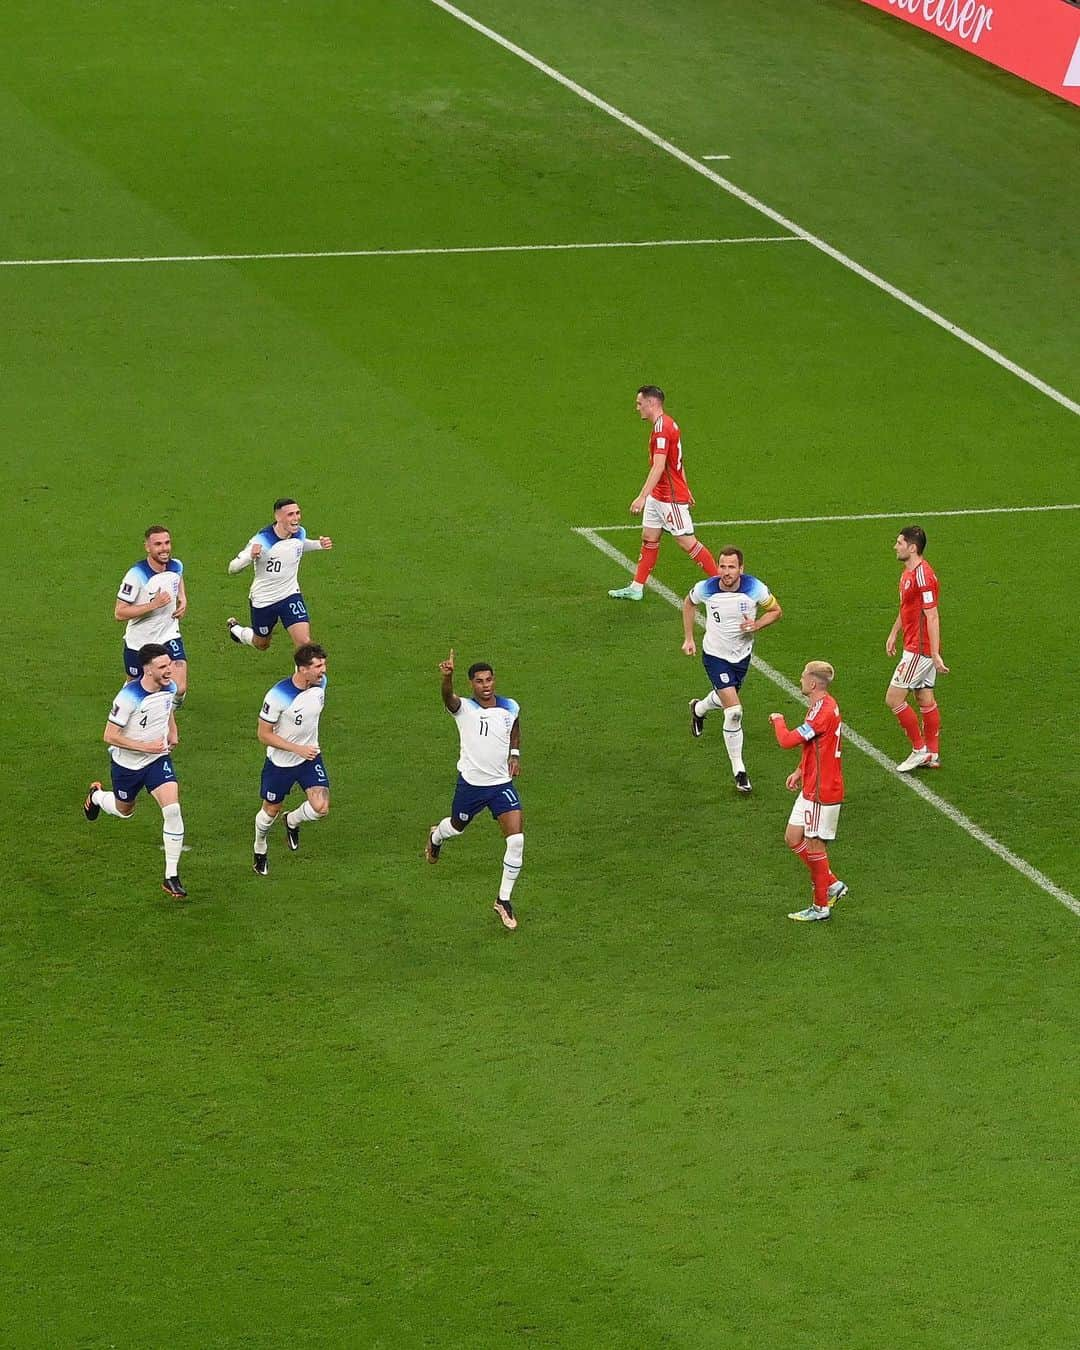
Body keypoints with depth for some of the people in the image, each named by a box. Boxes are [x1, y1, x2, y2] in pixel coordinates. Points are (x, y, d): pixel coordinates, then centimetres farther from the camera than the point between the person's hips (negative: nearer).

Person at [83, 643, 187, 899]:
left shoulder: (170, 688, -10)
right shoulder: (129, 697, -30)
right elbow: (110, 736, -24)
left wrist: (172, 732, 2)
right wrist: (145, 747, -27)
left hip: (158, 759, 3)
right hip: (127, 763, -3)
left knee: (172, 809, -17)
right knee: (124, 811, 21)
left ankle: (172, 877, -10)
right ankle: (96, 796, 59)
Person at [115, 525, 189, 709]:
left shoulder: (176, 566, -7)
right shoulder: (136, 575, -25)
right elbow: (119, 613, -25)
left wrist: (183, 599, 3)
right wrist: (153, 604, -31)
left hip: (169, 637, 3)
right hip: (138, 643, -3)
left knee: (179, 689, -14)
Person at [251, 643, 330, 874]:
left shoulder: (320, 683, -12)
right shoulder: (278, 696, -29)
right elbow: (264, 734, -20)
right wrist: (298, 749, -25)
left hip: (310, 756, 4)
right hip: (280, 762, -4)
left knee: (321, 809, -13)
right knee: (271, 811, 14)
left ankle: (293, 821, 22)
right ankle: (260, 851, 44)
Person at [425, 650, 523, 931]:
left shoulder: (510, 708, -4)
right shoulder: (463, 708, -16)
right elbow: (448, 697, -42)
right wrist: (447, 677, -62)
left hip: (501, 783, 2)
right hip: (470, 783, -2)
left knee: (516, 839, -12)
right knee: (456, 827, 22)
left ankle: (504, 900, 2)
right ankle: (436, 837, 63)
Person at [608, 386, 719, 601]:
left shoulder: (662, 428, -22)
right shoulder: (668, 424, 11)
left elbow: (659, 466, -30)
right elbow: (677, 461, 20)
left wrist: (642, 497, -33)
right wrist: (686, 489, 28)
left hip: (671, 498, -10)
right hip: (657, 496, 10)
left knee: (687, 542, -4)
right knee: (649, 539, 11)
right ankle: (636, 588, 16)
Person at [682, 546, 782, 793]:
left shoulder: (755, 589, -21)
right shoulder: (706, 589, -20)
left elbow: (776, 611, -3)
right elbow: (689, 603, 4)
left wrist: (756, 625, -23)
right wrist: (688, 638, 4)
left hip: (742, 655, 3)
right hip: (715, 655, -3)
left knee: (725, 698, 27)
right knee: (734, 712, -15)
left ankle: (699, 709, 64)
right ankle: (739, 771, -2)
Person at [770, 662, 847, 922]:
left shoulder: (824, 712, -24)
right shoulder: (823, 706, 9)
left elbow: (788, 741, -27)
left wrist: (778, 720, -8)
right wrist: (801, 771, 14)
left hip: (822, 790, -10)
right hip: (811, 787, 10)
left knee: (814, 843, 0)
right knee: (793, 838, 13)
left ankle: (821, 905, 11)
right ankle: (832, 884, 22)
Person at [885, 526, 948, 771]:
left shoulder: (922, 575, -22)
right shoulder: (908, 572, 10)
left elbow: (932, 616, -24)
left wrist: (935, 655, -25)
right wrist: (893, 633, 28)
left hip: (919, 650, -10)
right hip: (915, 647, 10)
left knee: (893, 699, -6)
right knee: (925, 700, 13)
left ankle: (920, 749, 2)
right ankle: (932, 755, 19)